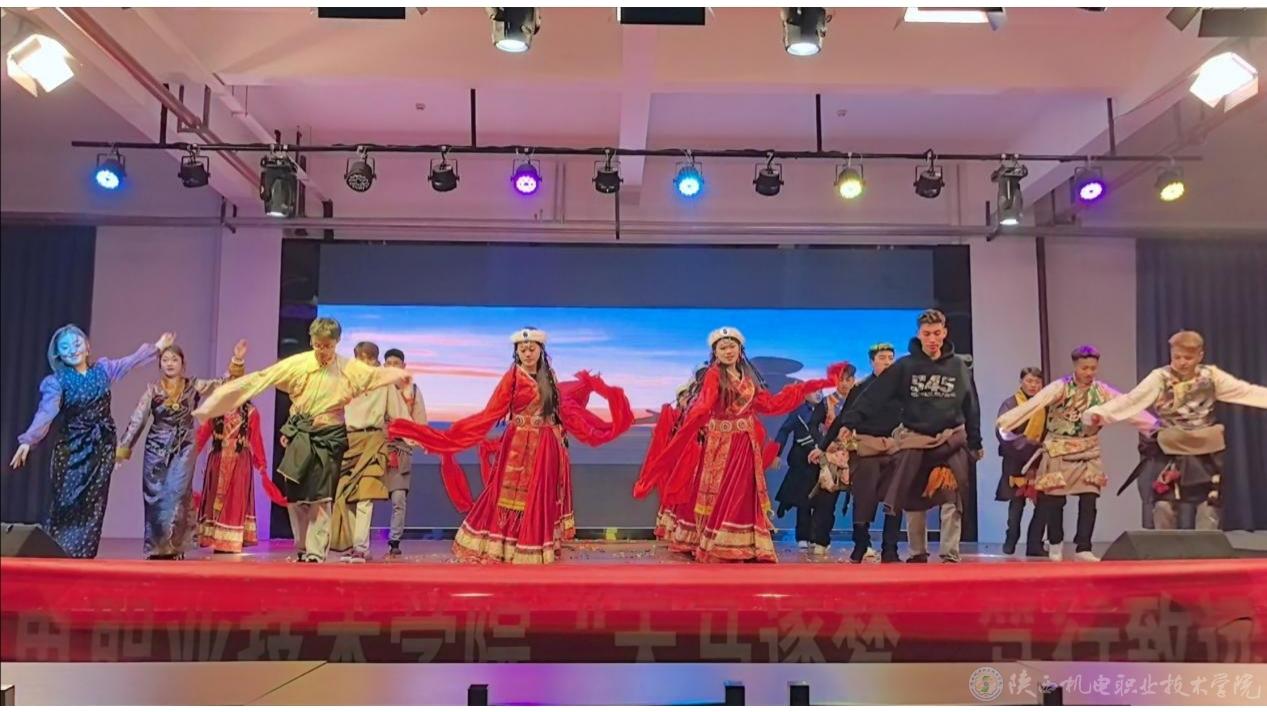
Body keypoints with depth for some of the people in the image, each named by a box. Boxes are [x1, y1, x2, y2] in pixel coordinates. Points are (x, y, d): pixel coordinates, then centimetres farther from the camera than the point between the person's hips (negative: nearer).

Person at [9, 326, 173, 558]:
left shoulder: (102, 369, 3)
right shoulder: (56, 382, -8)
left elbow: (131, 361, 20)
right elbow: (45, 413, -20)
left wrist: (156, 347, 28)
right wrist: (28, 440, -35)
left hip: (102, 445, 3)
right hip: (72, 447, -3)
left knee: (93, 503, 0)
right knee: (66, 502, -7)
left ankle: (82, 554, 4)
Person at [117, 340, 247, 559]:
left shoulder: (194, 386, 2)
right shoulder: (152, 389, 1)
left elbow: (224, 383, -4)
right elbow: (137, 419, 0)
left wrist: (237, 361, -19)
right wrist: (124, 447, -4)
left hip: (183, 450, -1)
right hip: (157, 449, 1)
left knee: (177, 495, -8)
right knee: (156, 497, 2)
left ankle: (174, 547, -1)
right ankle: (156, 547, 11)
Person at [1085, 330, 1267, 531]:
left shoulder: (1211, 376, -2)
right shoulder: (1160, 378, -10)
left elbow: (1248, 392, -1)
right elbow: (1131, 399, -21)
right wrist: (1099, 413, -36)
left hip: (1206, 451, 2)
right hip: (1170, 452, -2)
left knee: (1209, 507, 8)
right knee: (1164, 506, -2)